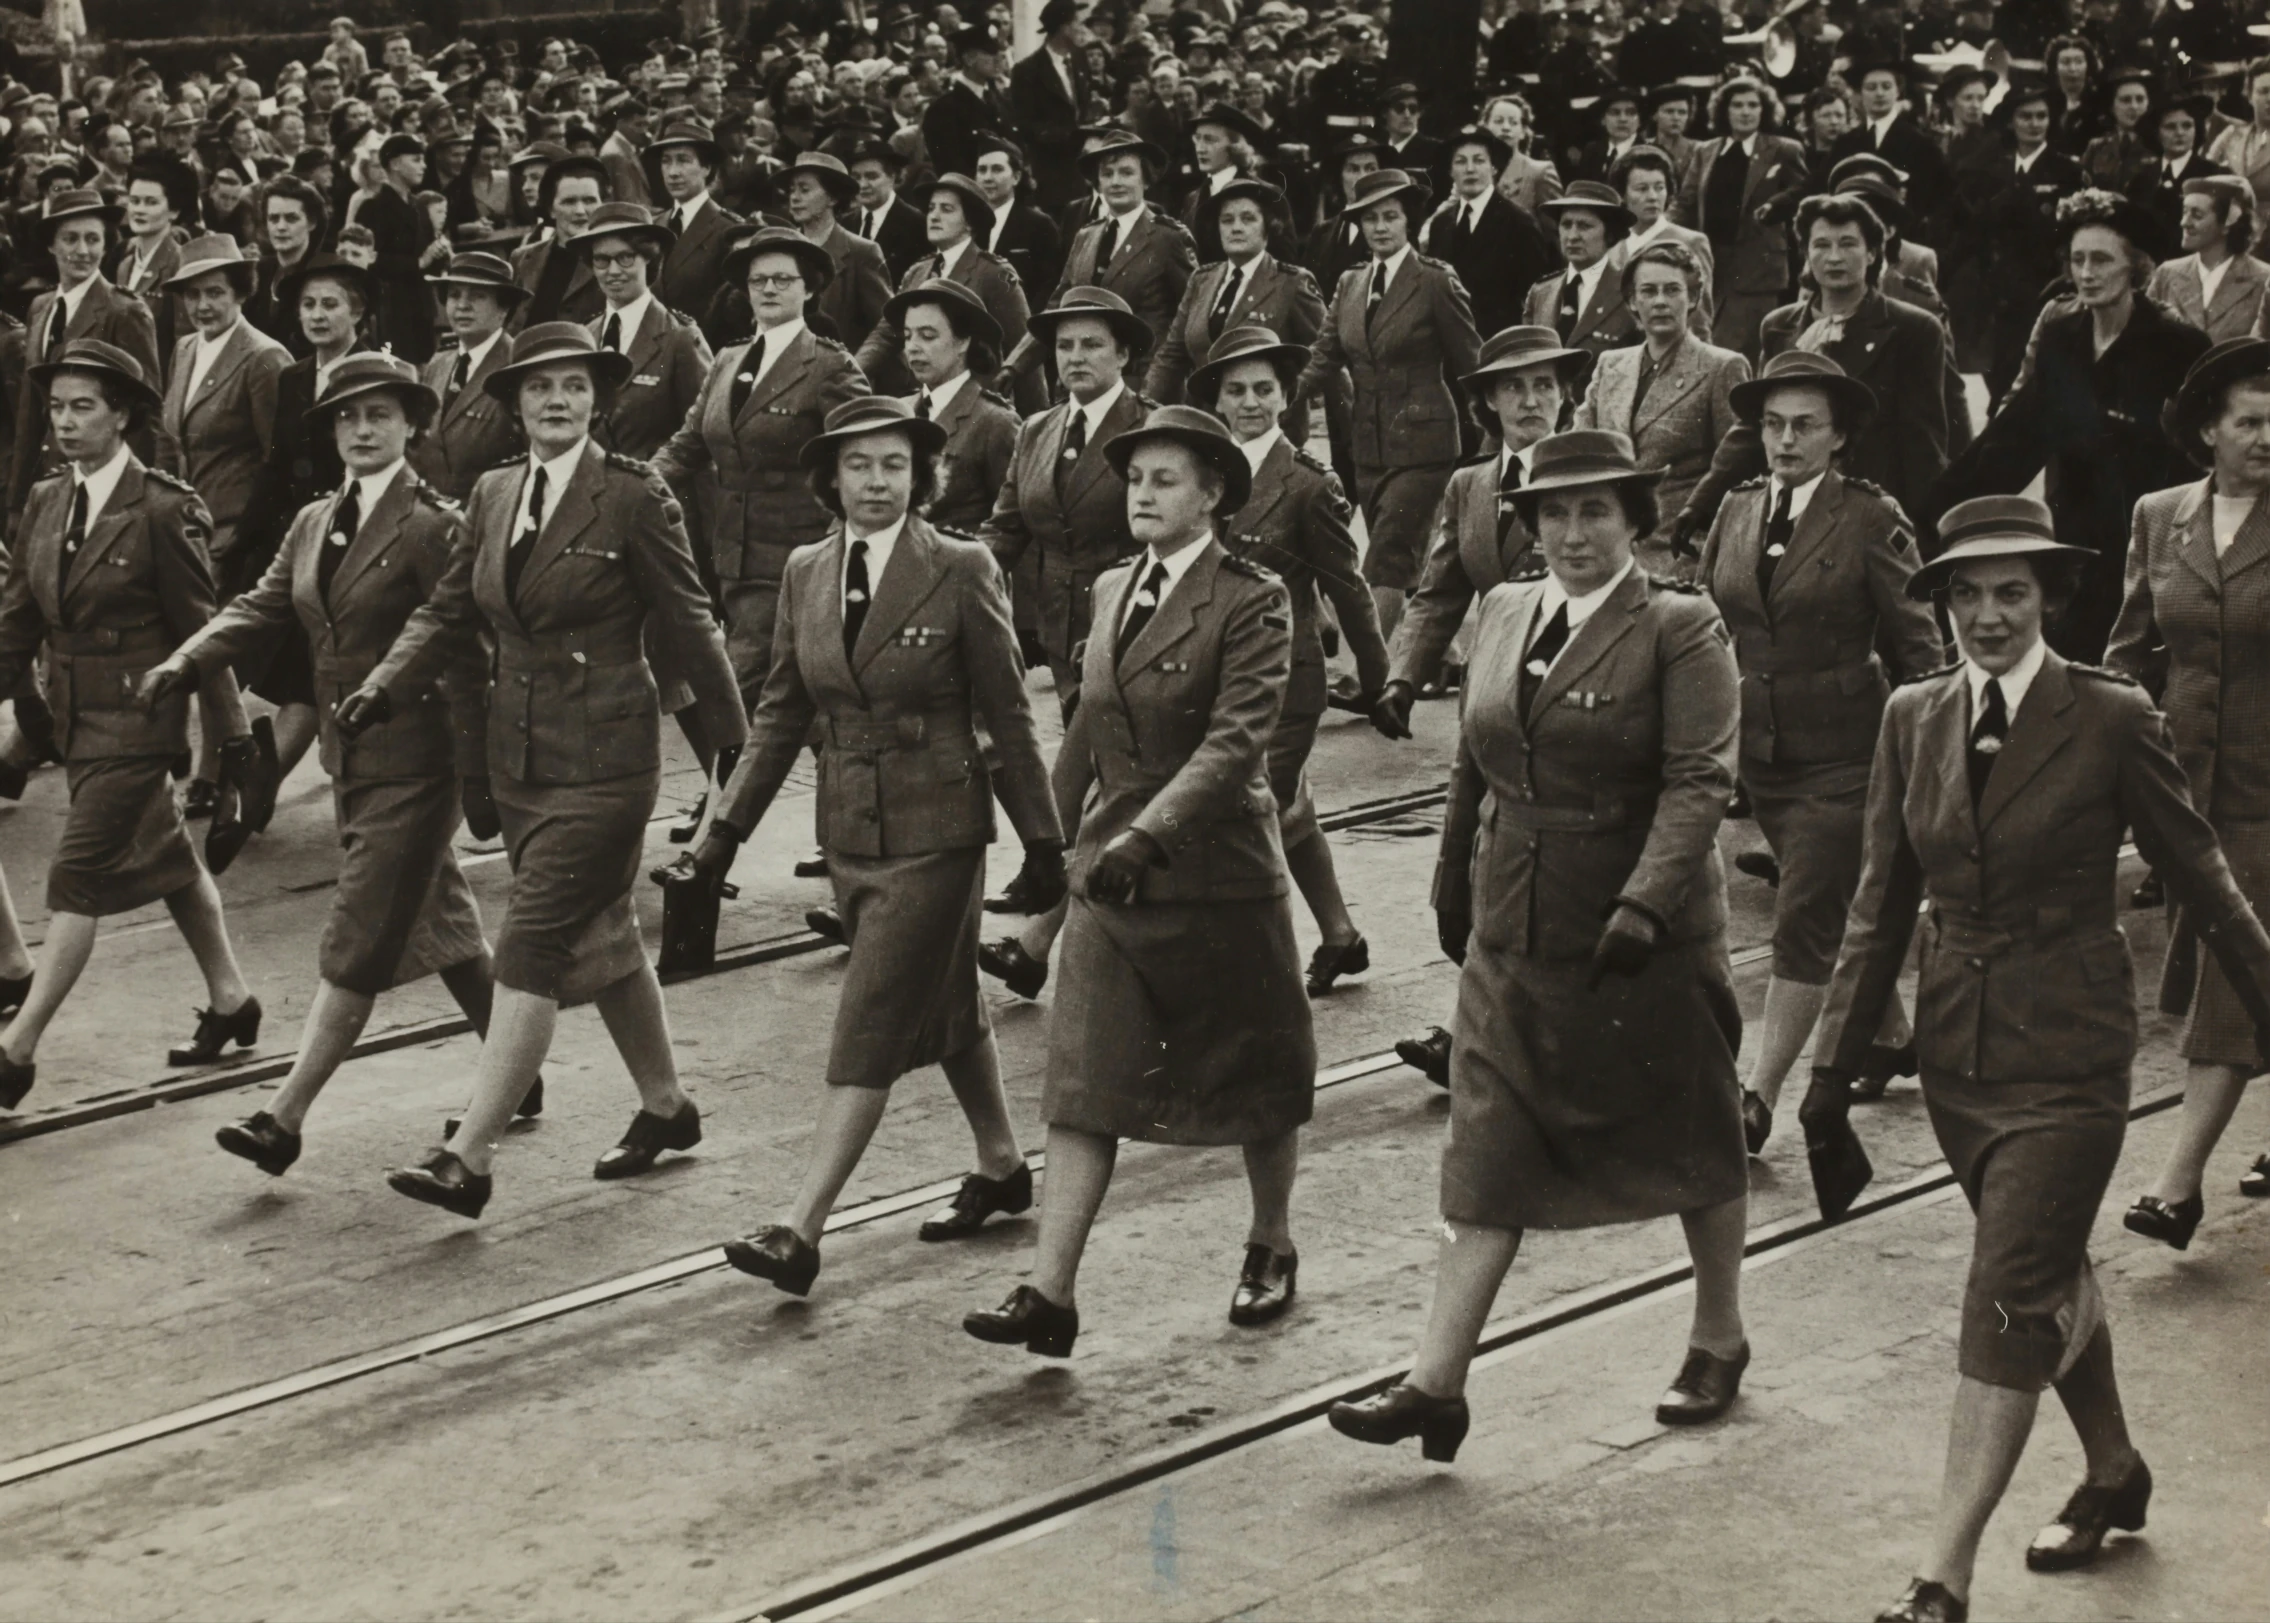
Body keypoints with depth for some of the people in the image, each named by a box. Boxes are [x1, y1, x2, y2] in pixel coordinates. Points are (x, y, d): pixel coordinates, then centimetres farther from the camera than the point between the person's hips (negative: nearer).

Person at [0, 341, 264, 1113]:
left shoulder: (162, 509, -14)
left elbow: (199, 627, -9)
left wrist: (230, 730, -6)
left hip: (136, 718, -7)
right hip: (77, 717, 7)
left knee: (78, 880, -8)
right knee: (167, 860, 19)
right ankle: (229, 1000, 33)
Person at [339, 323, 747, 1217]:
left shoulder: (633, 498, -9)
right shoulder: (493, 494, 9)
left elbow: (687, 625, -6)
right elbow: (449, 612, 10)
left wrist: (735, 743, -2)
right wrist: (382, 688, -6)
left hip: (600, 758, -7)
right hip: (519, 756, 7)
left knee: (532, 948, -10)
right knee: (599, 938, 18)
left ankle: (469, 1157, -12)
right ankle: (665, 1105, 35)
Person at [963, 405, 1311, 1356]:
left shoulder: (1251, 602, -10)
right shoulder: (1111, 591, 10)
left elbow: (1237, 741, -21)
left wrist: (1147, 835, -29)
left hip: (1216, 875, -5)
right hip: (1108, 873, 5)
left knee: (1253, 1073, 12)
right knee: (1083, 1084, -3)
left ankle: (1272, 1246, 33)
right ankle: (1050, 1294, -7)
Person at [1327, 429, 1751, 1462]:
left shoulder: (1679, 629, -10)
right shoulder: (1501, 614, 8)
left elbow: (1699, 779, -18)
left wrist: (1646, 902, -29)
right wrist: (1454, 891, 21)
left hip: (1646, 940, -5)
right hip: (1512, 940, 5)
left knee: (1690, 1144, 12)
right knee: (1487, 1154, 0)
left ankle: (1718, 1341, 32)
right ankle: (1437, 1383, -1)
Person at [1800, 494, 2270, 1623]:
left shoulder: (2110, 718, -11)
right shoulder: (1913, 719, 2)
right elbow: (1882, 904, 7)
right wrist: (1837, 1061, 5)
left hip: (2066, 1055, -5)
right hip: (1958, 1050, 5)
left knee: (2011, 1300, -9)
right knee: (2050, 1277, 21)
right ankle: (2113, 1474, 43)